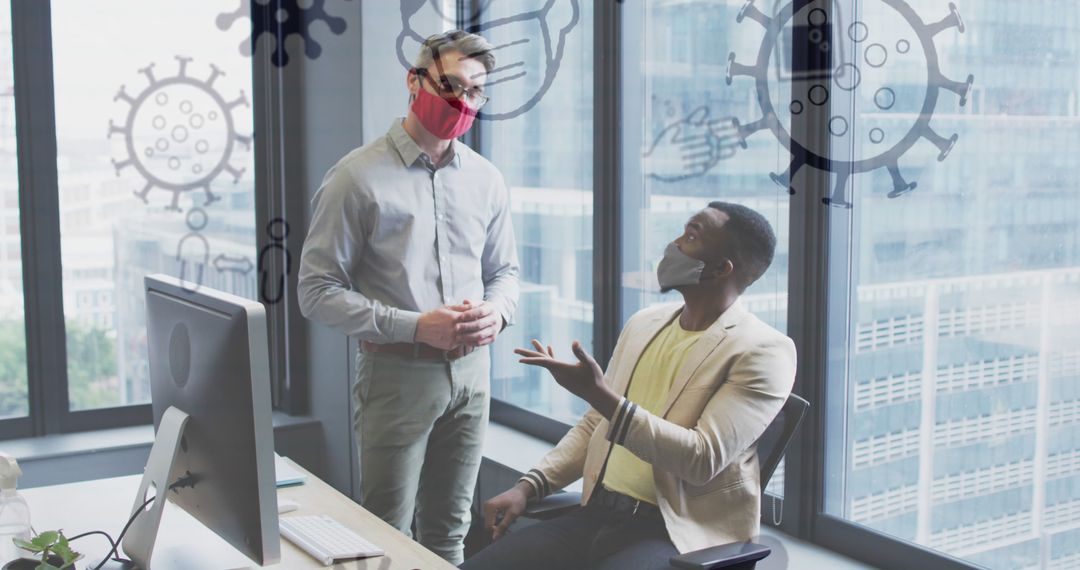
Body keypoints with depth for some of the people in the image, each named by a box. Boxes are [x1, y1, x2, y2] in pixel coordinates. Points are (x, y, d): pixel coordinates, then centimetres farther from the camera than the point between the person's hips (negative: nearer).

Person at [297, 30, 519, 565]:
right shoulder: (358, 177, -9)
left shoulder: (486, 179, 7)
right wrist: (416, 326, -20)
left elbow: (505, 270, 17)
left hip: (471, 370, 5)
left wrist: (497, 311, -7)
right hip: (397, 374, -5)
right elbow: (317, 292, -11)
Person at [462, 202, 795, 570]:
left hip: (682, 537, -6)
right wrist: (528, 486, 6)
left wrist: (600, 395, -26)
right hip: (598, 516, 7)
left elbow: (703, 459, -19)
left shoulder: (764, 352, -9)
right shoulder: (644, 324, 12)